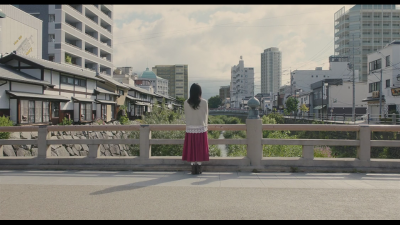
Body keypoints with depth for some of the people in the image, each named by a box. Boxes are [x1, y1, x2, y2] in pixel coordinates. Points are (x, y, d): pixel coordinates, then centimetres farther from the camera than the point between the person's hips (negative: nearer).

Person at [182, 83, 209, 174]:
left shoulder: (186, 103, -4)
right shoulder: (204, 102, -7)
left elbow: (186, 116, 4)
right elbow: (206, 116, 1)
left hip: (190, 129, 1)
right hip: (201, 129, -1)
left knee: (191, 149, 8)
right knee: (200, 148, 8)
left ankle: (193, 168, 10)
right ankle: (199, 168, 12)